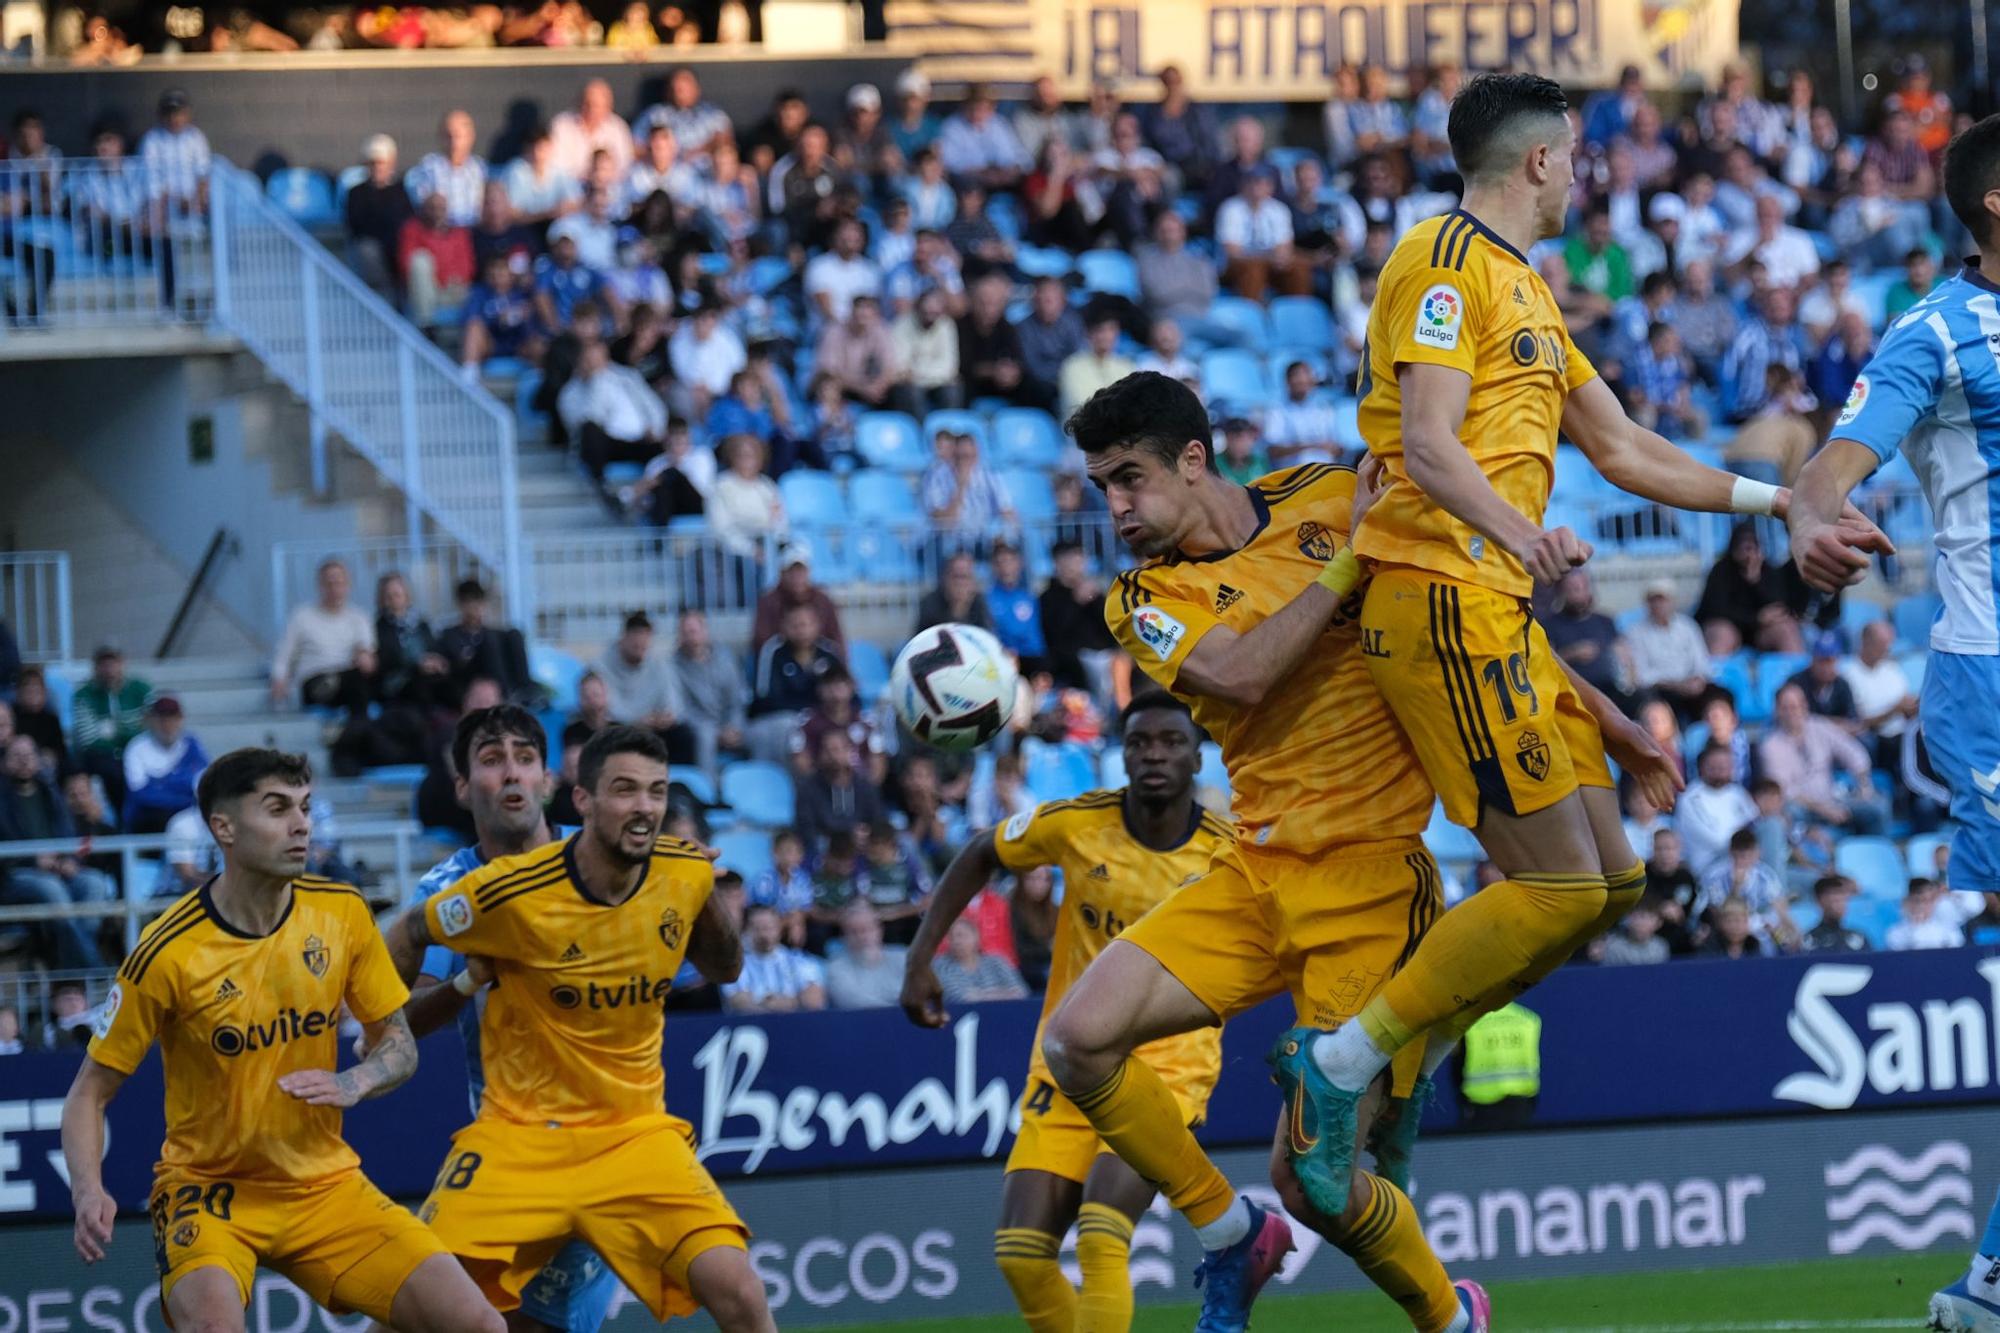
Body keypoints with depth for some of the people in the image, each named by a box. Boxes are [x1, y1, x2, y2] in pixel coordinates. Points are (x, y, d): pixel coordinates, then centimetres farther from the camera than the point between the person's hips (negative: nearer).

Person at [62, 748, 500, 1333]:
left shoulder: (343, 913, -4)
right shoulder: (169, 953, -16)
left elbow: (399, 1047, 7)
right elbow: (89, 1093, -9)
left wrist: (352, 1083, -16)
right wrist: (88, 1192, -27)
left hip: (325, 1184, 4)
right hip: (209, 1190, -4)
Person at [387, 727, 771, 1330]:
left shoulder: (687, 873, -4)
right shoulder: (511, 893, -16)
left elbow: (725, 968, 14)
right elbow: (407, 939, 1)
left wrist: (712, 907, -2)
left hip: (637, 1135, 2)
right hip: (517, 1136, -2)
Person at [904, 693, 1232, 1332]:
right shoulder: (1076, 824, -7)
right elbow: (980, 857, 10)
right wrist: (920, 958, 5)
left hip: (1167, 1066, -3)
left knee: (1101, 1241, -24)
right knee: (1021, 1253, -7)